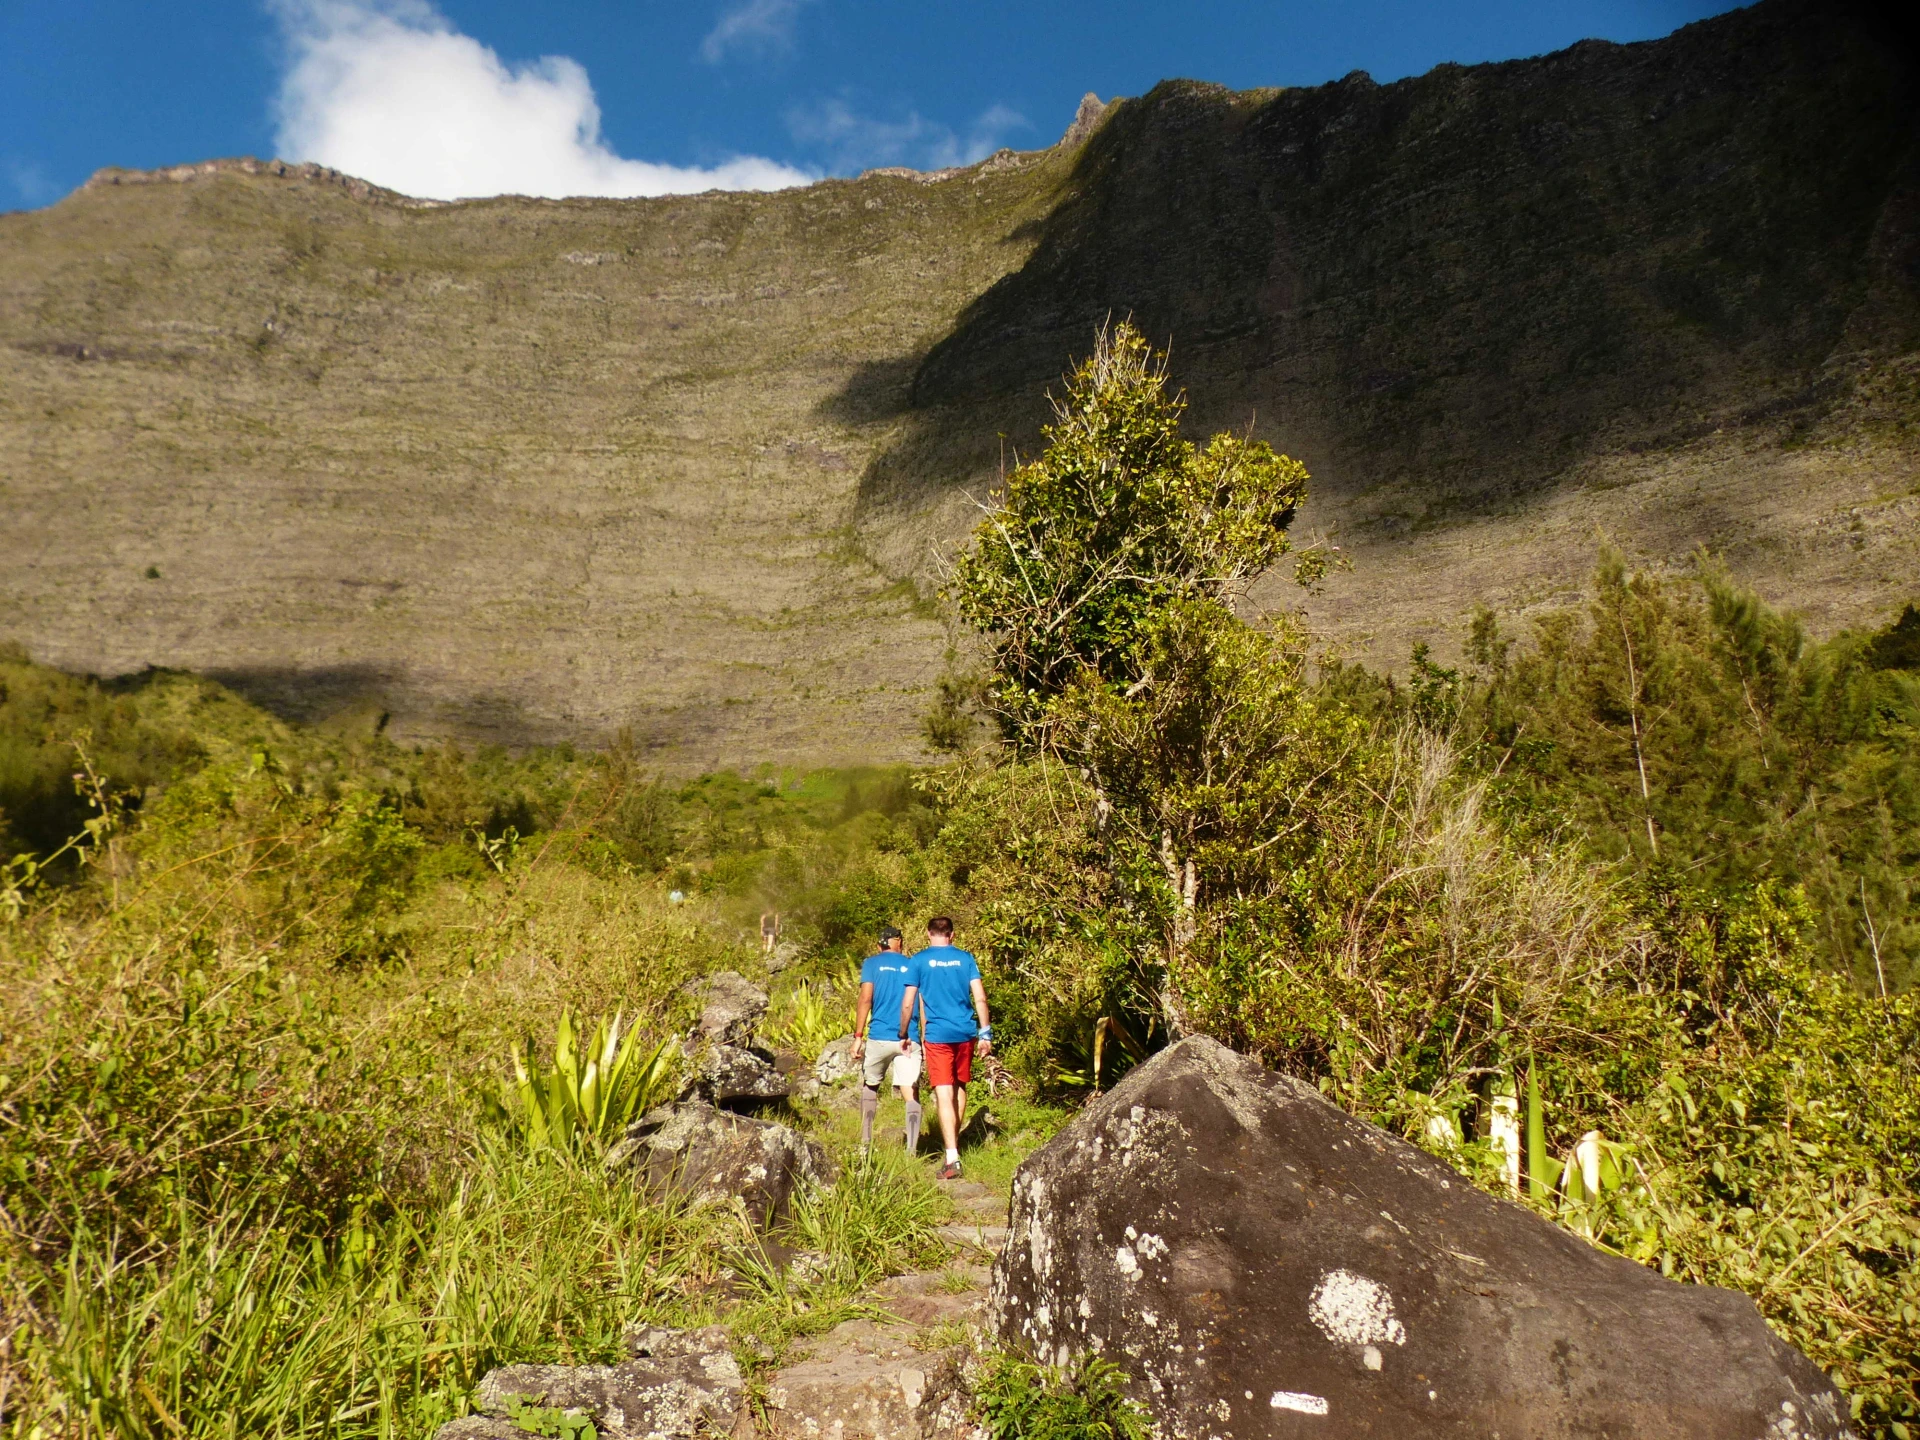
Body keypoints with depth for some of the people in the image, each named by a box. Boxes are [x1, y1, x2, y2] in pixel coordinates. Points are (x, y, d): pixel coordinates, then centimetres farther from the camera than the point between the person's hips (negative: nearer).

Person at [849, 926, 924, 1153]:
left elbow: (865, 999, -5)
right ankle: (912, 1149, -18)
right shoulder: (914, 965, 10)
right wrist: (924, 1039, 10)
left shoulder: (872, 963, 5)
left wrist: (858, 1036, -3)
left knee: (870, 1085, 20)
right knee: (911, 1093, -3)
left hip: (879, 1038, 0)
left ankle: (865, 1142, 18)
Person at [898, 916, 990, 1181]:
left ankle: (952, 1159, -13)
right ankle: (955, 1143, 34)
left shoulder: (920, 960, -1)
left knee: (944, 1094, -5)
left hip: (937, 1035, -3)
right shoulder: (965, 958, 5)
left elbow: (908, 1003, -3)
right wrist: (985, 1032, 4)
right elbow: (980, 997, -1)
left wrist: (903, 1035, 9)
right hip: (966, 1033, 3)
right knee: (960, 1087, 21)